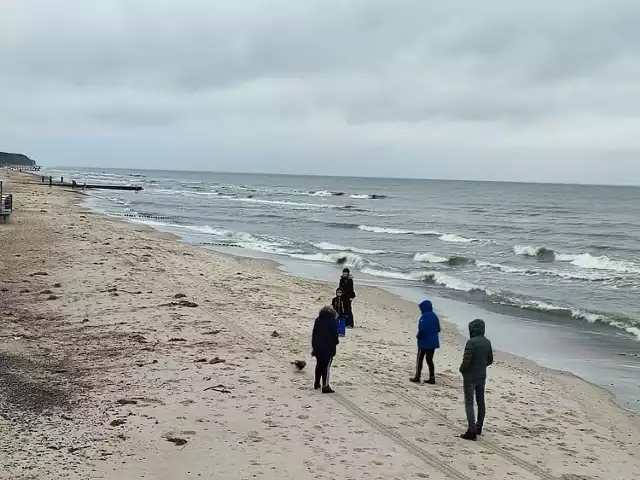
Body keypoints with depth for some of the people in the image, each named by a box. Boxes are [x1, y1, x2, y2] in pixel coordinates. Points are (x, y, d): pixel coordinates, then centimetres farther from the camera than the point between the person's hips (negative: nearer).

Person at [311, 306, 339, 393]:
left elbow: (313, 333, 11)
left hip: (317, 347, 6)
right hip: (329, 348, -6)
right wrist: (336, 341, 10)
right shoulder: (333, 320, -9)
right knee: (327, 366, -5)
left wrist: (314, 346, 17)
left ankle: (317, 383, 30)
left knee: (319, 365, 20)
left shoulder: (318, 320, 9)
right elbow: (335, 334, -11)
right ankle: (325, 386, -9)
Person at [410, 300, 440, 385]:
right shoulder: (435, 316, 6)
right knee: (429, 359, 14)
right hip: (433, 343, 7)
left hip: (424, 342, -7)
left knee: (419, 359, 6)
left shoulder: (424, 317, -18)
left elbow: (421, 329, -25)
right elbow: (438, 329, 11)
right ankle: (432, 378, 12)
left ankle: (417, 377, 9)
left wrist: (418, 336, -7)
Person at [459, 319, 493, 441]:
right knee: (481, 402, 16)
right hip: (482, 376, 7)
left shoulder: (471, 342, -21)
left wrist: (462, 369, -6)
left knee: (469, 403, -3)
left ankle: (472, 431, -7)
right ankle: (479, 427, 27)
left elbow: (466, 360, -24)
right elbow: (490, 360, 10)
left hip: (470, 376, -7)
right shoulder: (487, 342, 2)